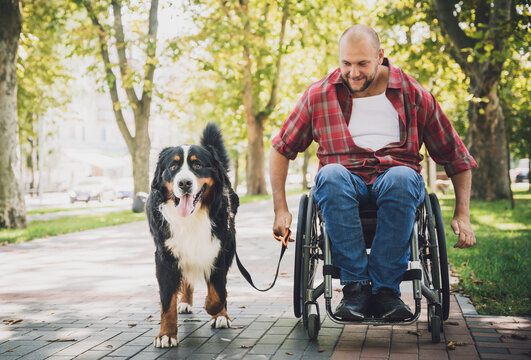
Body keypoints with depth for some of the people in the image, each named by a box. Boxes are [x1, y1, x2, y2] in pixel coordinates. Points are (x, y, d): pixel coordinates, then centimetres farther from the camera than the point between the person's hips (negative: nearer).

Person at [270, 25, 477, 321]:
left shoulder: (413, 94, 5)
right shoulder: (319, 95, 6)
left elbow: (457, 157, 11)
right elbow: (282, 149, 13)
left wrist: (463, 214, 1)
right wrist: (281, 208, 3)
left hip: (397, 177, 0)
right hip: (345, 180, 1)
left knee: (402, 178, -38)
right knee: (331, 175, -36)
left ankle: (386, 288, -30)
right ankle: (355, 285, -33)